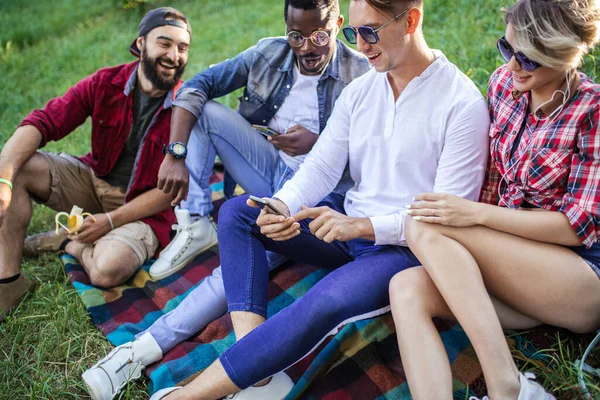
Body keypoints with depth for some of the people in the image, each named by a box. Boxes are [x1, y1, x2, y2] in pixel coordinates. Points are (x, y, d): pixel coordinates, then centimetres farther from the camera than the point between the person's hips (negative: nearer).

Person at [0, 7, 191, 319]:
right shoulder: (105, 84, -6)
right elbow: (42, 122, -11)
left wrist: (111, 220, -20)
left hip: (142, 207, -4)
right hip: (92, 179, 4)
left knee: (109, 269, -33)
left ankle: (69, 243, 3)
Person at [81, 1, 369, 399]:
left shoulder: (363, 75, -10)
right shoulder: (269, 53, 1)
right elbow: (196, 85, -4)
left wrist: (318, 142, -21)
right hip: (271, 167, 6)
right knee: (202, 109, -11)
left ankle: (148, 346, -28)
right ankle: (194, 227, -14)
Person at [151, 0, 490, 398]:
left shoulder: (463, 103, -13)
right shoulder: (359, 90, 7)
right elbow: (321, 167, 1)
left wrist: (362, 226, -27)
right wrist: (282, 207, -20)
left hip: (406, 246, -7)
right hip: (348, 225, 7)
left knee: (326, 302, -37)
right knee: (236, 212, -6)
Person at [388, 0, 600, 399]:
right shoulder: (504, 82, 4)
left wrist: (476, 215, -22)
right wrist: (483, 253, -1)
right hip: (509, 269, 5)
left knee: (425, 227, -25)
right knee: (407, 288, -24)